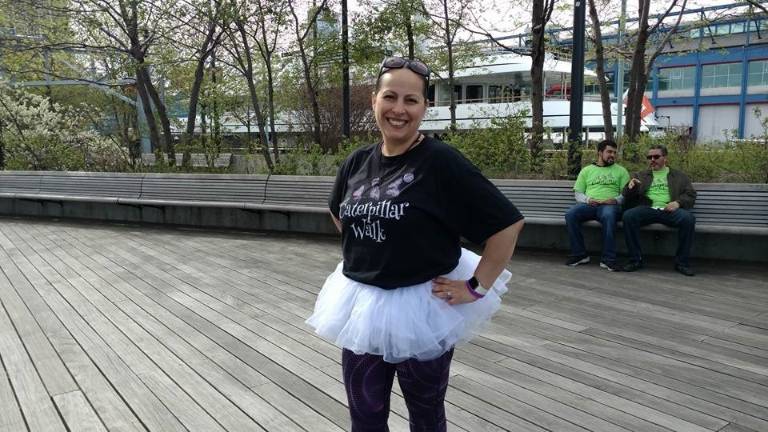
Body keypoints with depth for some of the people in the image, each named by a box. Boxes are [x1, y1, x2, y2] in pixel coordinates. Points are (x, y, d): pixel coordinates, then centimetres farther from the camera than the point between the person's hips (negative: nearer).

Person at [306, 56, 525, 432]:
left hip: (421, 308, -4)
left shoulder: (441, 161, -17)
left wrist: (477, 287, -15)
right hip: (361, 305, 5)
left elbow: (507, 223, -16)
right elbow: (339, 214, 22)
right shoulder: (357, 161, 0)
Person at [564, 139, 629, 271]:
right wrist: (587, 199, -7)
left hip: (609, 205, -2)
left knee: (608, 216, -40)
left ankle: (608, 259, -34)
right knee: (570, 214, -31)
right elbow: (578, 192, 15)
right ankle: (579, 254, -19)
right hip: (588, 204, 2)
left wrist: (616, 200, -12)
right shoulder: (586, 170, 21)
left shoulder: (621, 170, 18)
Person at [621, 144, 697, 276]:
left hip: (669, 210, 0)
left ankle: (682, 262, -19)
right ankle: (635, 260, -22)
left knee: (688, 218, -33)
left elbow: (690, 195, 14)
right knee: (628, 215, -32)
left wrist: (678, 202, -8)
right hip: (647, 209, 1)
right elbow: (627, 196, 18)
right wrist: (630, 187, -6)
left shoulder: (679, 176, 24)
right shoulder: (641, 176, 26)